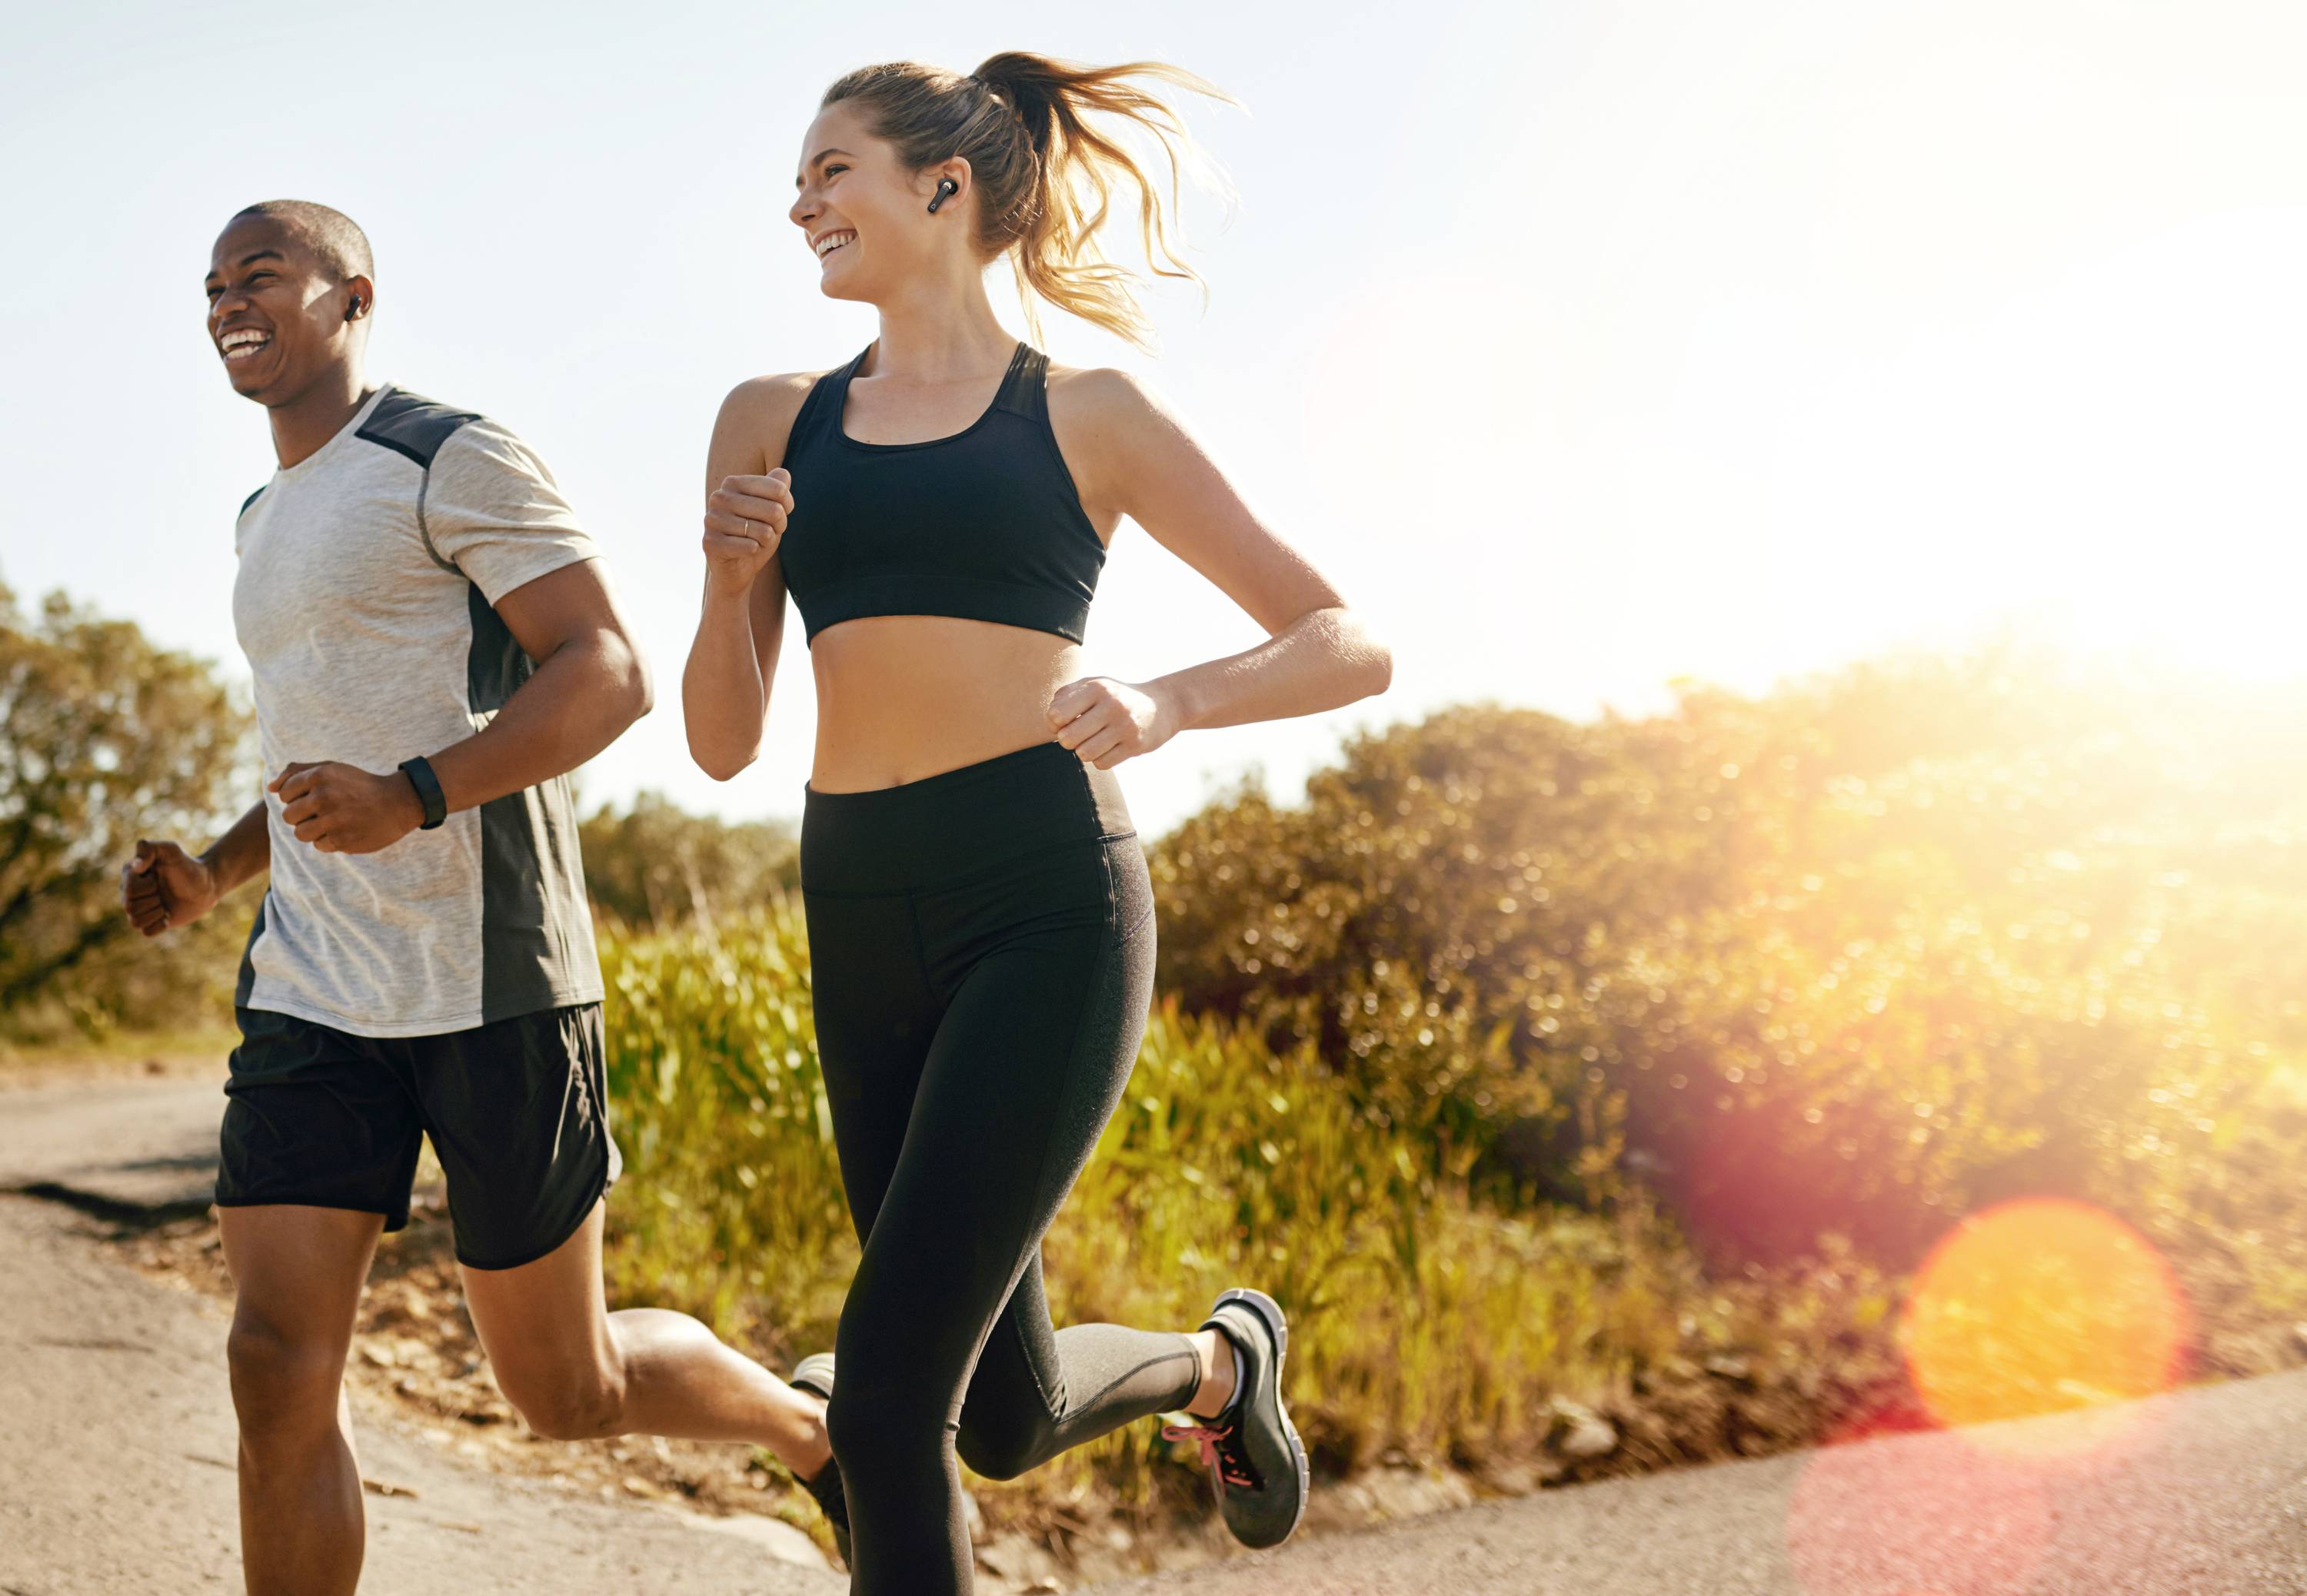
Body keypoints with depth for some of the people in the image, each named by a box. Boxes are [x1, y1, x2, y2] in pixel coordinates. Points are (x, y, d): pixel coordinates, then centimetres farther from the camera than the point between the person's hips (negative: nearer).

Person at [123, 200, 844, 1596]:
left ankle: (819, 1432, 33)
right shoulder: (267, 521, 21)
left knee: (568, 1388, 5)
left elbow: (612, 672, -15)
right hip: (311, 997, 7)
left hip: (489, 989, -7)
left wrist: (412, 798, -28)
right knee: (280, 1365, -6)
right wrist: (215, 874, 12)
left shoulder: (453, 461, -6)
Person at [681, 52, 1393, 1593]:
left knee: (887, 1396, -14)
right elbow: (724, 742, 13)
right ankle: (1220, 1359, 45)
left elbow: (1352, 646, 4)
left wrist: (1167, 702, -15)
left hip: (1044, 904, -5)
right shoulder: (772, 422, 13)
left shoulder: (1088, 415, 4)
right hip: (863, 928, 5)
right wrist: (731, 576, -6)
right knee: (1007, 1420, 13)